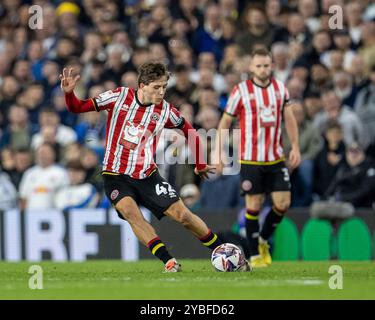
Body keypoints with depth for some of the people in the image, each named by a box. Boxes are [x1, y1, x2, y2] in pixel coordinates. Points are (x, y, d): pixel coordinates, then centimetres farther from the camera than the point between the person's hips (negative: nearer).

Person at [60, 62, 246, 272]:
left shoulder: (164, 110, -4)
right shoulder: (120, 97, -8)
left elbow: (189, 130, 14)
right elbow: (78, 107, -3)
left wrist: (200, 164, 18)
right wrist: (69, 93, -23)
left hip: (147, 175, 1)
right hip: (116, 175, -1)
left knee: (182, 214, -5)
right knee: (130, 211, -29)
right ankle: (168, 261, -28)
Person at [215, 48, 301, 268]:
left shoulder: (280, 88, 5)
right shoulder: (241, 90, -6)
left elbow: (289, 119, 12)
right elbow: (225, 122, -1)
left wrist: (295, 147, 3)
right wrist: (220, 153, -7)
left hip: (276, 158, 4)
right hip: (250, 159, -4)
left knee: (283, 203, -2)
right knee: (254, 206, -2)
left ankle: (263, 240, 23)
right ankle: (255, 255, 9)